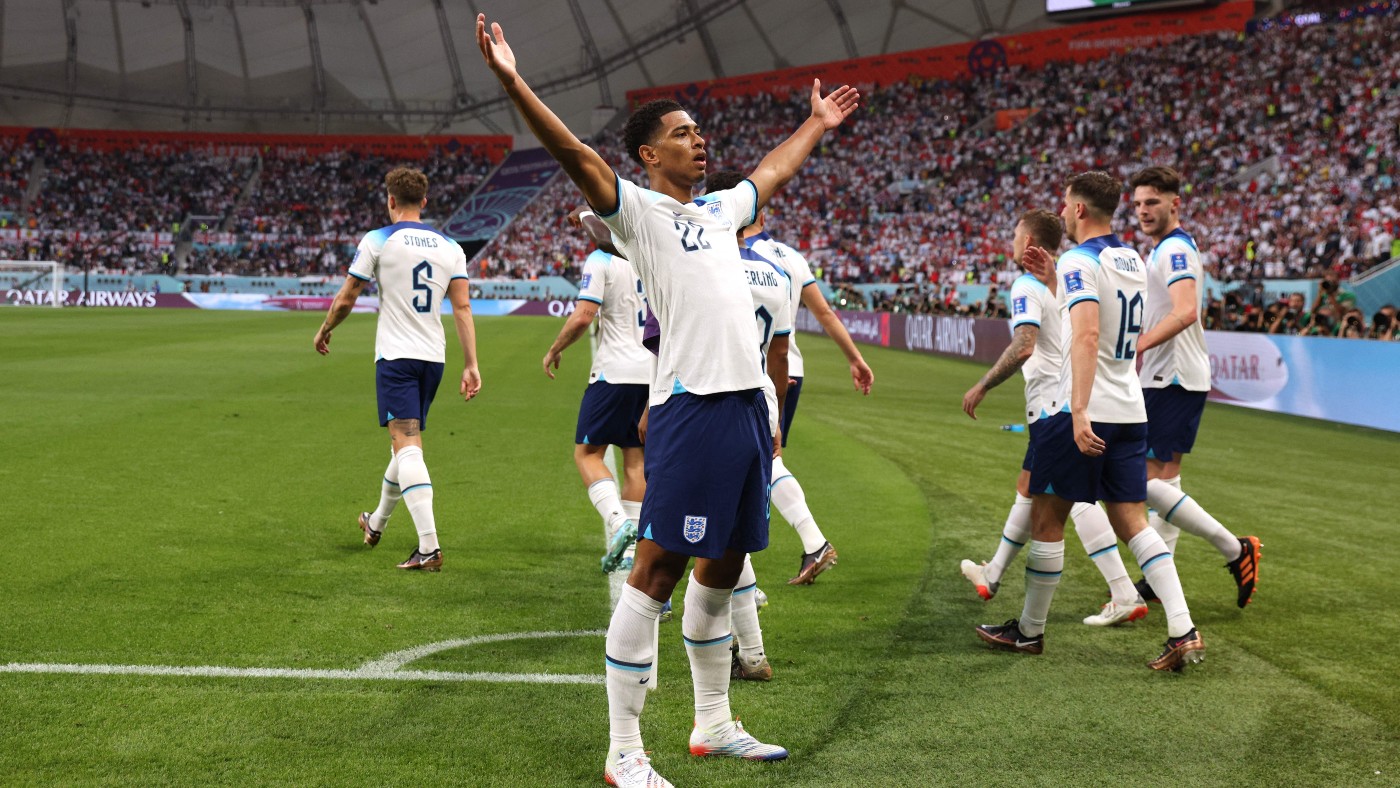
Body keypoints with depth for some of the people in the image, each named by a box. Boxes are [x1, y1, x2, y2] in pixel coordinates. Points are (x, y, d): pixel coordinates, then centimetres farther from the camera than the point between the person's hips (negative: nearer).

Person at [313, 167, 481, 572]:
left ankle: (429, 546, -25)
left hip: (395, 356, -5)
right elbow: (462, 307, 0)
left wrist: (324, 331, 19)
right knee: (406, 443, 19)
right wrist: (471, 364, -1)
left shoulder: (377, 241, -4)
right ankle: (376, 523, 40)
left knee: (407, 446, -12)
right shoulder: (450, 247, 7)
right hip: (434, 357, 5)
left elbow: (345, 299, 0)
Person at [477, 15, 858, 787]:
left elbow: (772, 170, 42)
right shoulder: (639, 210, -1)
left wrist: (816, 124, 53)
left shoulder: (719, 209, 22)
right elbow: (574, 153, -16)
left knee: (722, 568, 15)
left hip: (749, 403, 8)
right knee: (658, 570, -7)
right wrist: (512, 81, -27)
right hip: (692, 406, -8)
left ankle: (713, 725, 28)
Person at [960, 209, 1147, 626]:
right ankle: (992, 575, 36)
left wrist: (981, 387, -17)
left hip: (1054, 406, -10)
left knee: (1076, 495, -13)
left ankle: (1125, 596, -19)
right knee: (1027, 488, 21)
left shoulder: (1027, 286, -12)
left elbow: (1023, 346, -25)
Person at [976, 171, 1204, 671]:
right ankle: (1184, 633, -4)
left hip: (1083, 412, -8)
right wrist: (1053, 278, 24)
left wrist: (1079, 412, -33)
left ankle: (1029, 631, 17)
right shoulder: (1133, 262, 13)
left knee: (1046, 519, 6)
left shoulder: (1078, 262, -13)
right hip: (1130, 412, 8)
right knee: (1132, 523, 8)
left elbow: (1086, 335, -27)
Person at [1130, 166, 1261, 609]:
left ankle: (1236, 551, -7)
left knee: (1151, 482, -12)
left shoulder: (1175, 249, -15)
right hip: (1167, 379, 11)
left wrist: (1138, 345, -38)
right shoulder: (1166, 249, 17)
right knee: (1162, 480, 12)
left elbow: (1185, 311, -31)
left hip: (1173, 381, -11)